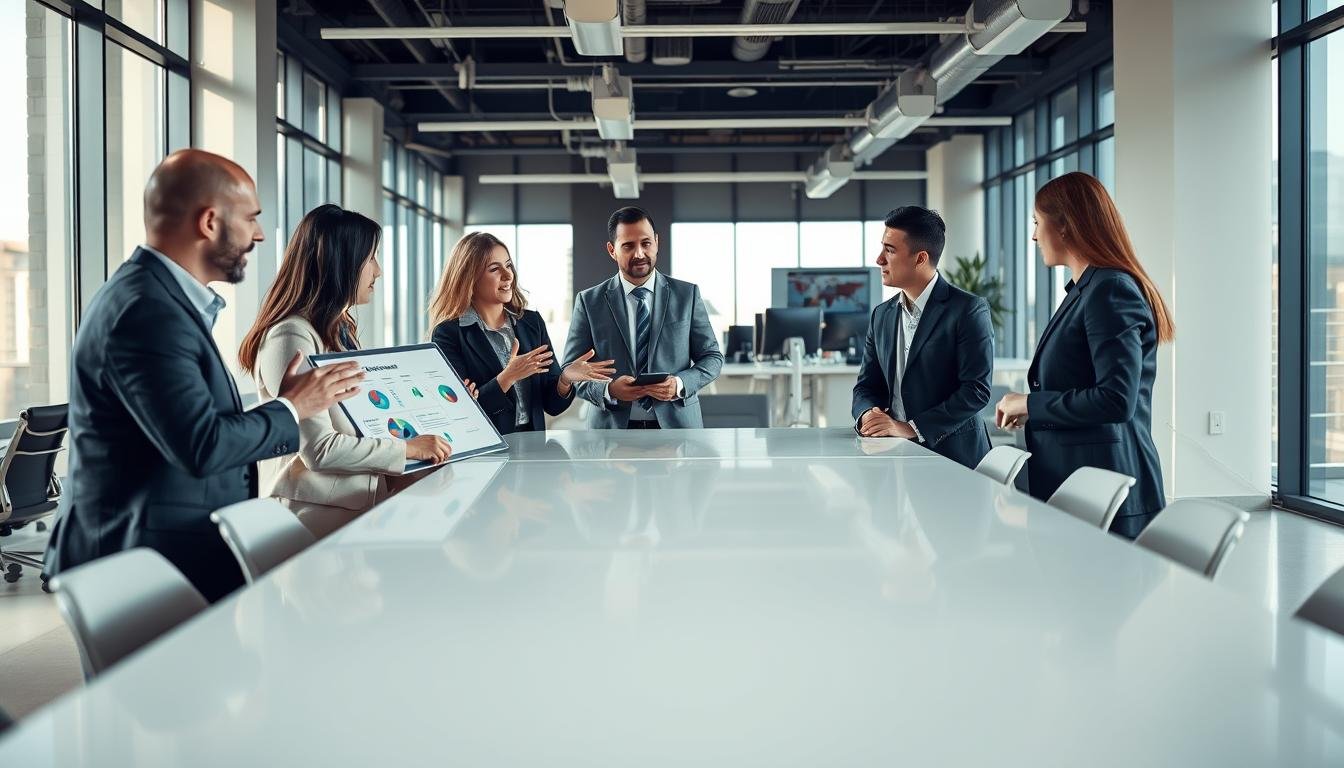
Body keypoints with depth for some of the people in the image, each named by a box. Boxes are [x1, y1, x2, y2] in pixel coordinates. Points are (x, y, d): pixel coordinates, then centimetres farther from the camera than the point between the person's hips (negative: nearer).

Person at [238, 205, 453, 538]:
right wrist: (407, 448, -13)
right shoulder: (291, 337, -14)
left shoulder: (340, 330, 18)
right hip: (318, 513, -9)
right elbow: (320, 449, -19)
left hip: (360, 503, 9)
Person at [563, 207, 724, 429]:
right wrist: (608, 390, -19)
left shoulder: (688, 295, 3)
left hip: (676, 426, 1)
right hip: (613, 428, 0)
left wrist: (680, 384, -14)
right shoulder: (589, 302, 1)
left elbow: (712, 357, 4)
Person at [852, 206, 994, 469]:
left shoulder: (969, 310, -5)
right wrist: (867, 415, -8)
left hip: (951, 457, -4)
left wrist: (911, 428, -17)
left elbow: (976, 390, -11)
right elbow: (866, 386, 14)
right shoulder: (882, 315, 14)